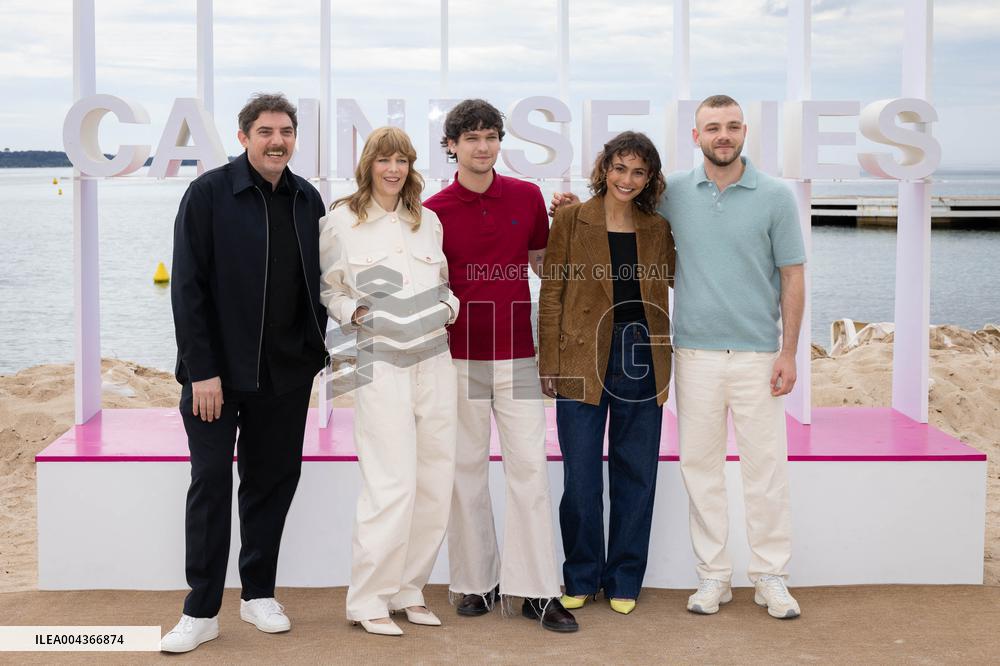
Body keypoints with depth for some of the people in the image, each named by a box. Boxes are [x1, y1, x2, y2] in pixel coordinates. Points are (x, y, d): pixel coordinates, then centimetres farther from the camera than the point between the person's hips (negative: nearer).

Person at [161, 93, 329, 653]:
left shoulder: (307, 200, 7)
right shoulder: (209, 193, -8)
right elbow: (188, 287, -10)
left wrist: (316, 347, 8)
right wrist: (201, 370, -15)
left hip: (286, 373, 4)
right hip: (219, 370, -4)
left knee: (274, 479, 9)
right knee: (211, 482, 0)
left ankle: (259, 595, 23)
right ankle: (202, 611, 9)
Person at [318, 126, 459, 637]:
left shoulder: (428, 221, 11)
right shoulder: (340, 222, 0)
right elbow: (327, 289, 8)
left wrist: (449, 305, 3)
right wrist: (353, 312, -10)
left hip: (435, 359, 5)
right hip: (381, 362, -5)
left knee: (435, 487, 6)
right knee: (393, 488, -10)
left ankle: (408, 590, 20)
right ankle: (368, 600, 4)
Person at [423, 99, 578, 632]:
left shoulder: (528, 198, 6)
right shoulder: (435, 210, 1)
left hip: (517, 352, 1)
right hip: (459, 352, -1)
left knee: (529, 465, -2)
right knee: (467, 467, 5)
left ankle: (538, 591, 3)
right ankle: (476, 582, 16)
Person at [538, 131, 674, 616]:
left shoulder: (658, 230, 9)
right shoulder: (571, 220, 1)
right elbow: (551, 294, 0)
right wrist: (549, 365, -4)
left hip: (641, 358, 3)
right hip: (583, 359, -2)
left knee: (636, 474, 8)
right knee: (581, 476, 3)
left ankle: (624, 580, 21)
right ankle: (581, 577, 20)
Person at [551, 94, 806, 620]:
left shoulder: (775, 196, -1)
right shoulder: (675, 193, 4)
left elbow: (792, 276, 1)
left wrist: (789, 351, -5)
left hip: (758, 354, -2)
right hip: (695, 353, 2)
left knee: (765, 467, 2)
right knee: (700, 467, 6)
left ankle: (770, 577, 13)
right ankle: (712, 575, 17)